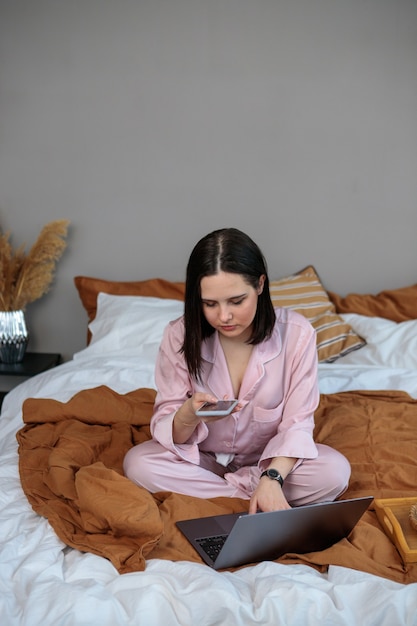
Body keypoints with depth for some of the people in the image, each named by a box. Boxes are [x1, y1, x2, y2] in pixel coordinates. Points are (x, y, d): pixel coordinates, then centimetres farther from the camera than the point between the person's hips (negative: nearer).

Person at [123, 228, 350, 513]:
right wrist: (189, 414, -39)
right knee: (137, 463, -27)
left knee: (335, 471, -27)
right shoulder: (180, 336, -17)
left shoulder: (296, 333, -18)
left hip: (269, 460, 0)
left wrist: (272, 478, -34)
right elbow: (166, 430, -15)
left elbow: (297, 423, -16)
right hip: (202, 459, 1)